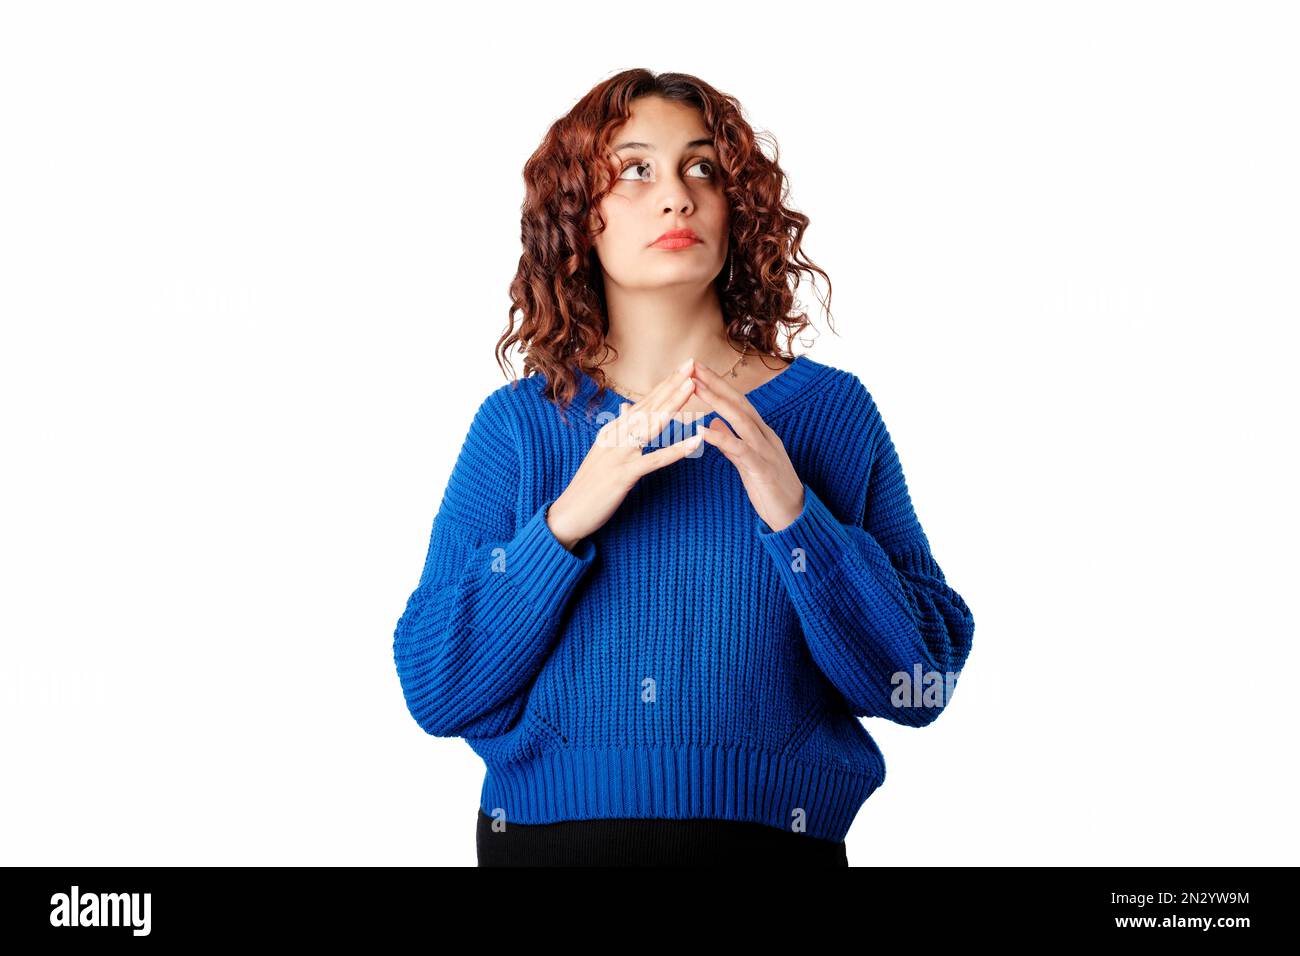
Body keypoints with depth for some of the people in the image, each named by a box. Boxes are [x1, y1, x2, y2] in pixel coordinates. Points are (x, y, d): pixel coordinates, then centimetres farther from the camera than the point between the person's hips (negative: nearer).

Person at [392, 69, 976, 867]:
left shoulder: (831, 410, -2)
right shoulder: (517, 424, -1)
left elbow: (919, 682, -6)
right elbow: (434, 691, -7)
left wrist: (797, 516, -20)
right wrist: (564, 522, -20)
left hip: (773, 834, 0)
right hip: (549, 836, 0)